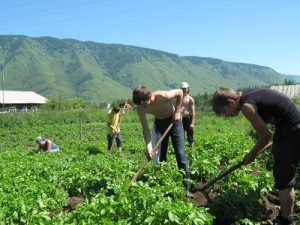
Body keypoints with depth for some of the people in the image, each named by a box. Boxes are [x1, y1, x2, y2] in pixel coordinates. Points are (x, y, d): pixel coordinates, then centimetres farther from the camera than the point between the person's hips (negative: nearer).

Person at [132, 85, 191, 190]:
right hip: (159, 123, 4)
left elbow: (180, 92, -16)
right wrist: (149, 147, -29)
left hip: (174, 121, -3)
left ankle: (186, 183, -1)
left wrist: (177, 112, -18)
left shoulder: (163, 96, -36)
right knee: (160, 154, 4)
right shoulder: (140, 108, -23)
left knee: (180, 152, -8)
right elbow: (145, 129, -18)